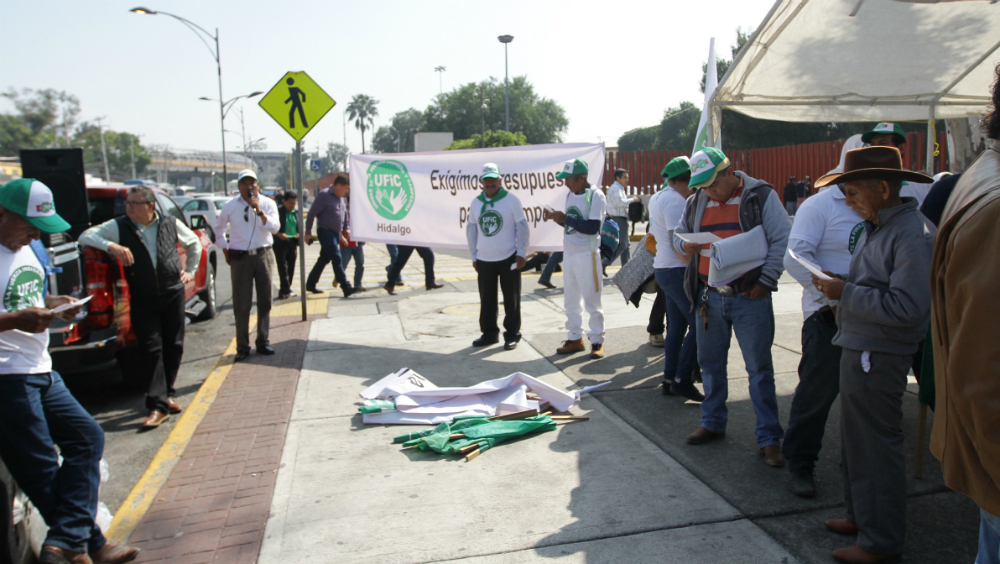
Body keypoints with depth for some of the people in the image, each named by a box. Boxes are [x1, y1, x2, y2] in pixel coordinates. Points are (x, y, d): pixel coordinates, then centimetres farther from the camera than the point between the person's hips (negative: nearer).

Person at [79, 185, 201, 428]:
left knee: (174, 347, 8)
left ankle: (166, 394, 25)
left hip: (173, 294, 2)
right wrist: (112, 247, -23)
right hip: (143, 301, -2)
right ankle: (158, 406, -4)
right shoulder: (119, 227, -1)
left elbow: (194, 243, 20)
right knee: (152, 349, -6)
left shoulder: (171, 224, 4)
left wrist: (190, 271, 13)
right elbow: (86, 236, -7)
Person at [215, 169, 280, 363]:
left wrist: (259, 211, -24)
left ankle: (263, 342, 18)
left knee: (264, 301, 7)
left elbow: (275, 227, -14)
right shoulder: (230, 206, 2)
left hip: (263, 256, 1)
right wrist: (226, 250, 9)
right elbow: (218, 229, 16)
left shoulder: (268, 204, 0)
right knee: (241, 305, -1)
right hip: (239, 258, -1)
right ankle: (242, 347, 6)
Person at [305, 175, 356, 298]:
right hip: (325, 232, -9)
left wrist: (345, 229, 14)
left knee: (324, 259, 13)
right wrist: (308, 232, -14)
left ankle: (310, 284, 24)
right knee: (337, 259, -12)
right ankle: (346, 287, -14)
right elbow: (312, 213, -13)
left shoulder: (341, 198, 14)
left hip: (335, 233, 9)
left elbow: (344, 216, 24)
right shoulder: (324, 195, -12)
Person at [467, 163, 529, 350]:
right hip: (484, 260, 4)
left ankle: (512, 335, 15)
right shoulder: (476, 202, 6)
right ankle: (489, 333, 24)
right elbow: (471, 229, 12)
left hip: (508, 259, -4)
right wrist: (474, 256, 9)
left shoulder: (511, 200, -6)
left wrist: (521, 253, -8)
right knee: (486, 299, 11)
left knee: (511, 299, 3)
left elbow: (522, 227, -4)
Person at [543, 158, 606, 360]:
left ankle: (597, 342, 12)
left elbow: (593, 227, -21)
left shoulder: (596, 195, -13)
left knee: (592, 302, 1)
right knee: (571, 301, 13)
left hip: (587, 256, -8)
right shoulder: (570, 195, 10)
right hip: (568, 254, 8)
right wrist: (555, 217, -1)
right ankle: (575, 339, 24)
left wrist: (566, 219, -20)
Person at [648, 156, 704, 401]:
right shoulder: (674, 200, -16)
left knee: (676, 326, 13)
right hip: (677, 270, -10)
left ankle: (670, 380, 17)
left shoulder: (658, 198, 16)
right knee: (698, 324, -8)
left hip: (664, 268, 10)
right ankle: (683, 379, -5)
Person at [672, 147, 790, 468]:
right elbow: (678, 234, 19)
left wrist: (766, 282, -13)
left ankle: (769, 438, 12)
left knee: (759, 369, 1)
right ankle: (713, 423, 31)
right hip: (708, 296, 5)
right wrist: (685, 245, -5)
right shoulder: (696, 202, 10)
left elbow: (781, 241, -6)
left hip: (749, 297, -4)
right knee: (710, 363, 14)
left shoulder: (761, 196, -4)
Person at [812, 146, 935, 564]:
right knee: (856, 441, 20)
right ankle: (861, 515, 37)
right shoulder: (874, 228, 10)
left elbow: (906, 306, -27)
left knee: (877, 447, 2)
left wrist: (847, 293, -21)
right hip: (858, 349, 10)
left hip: (878, 357, -10)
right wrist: (840, 283, 3)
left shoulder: (913, 234, -20)